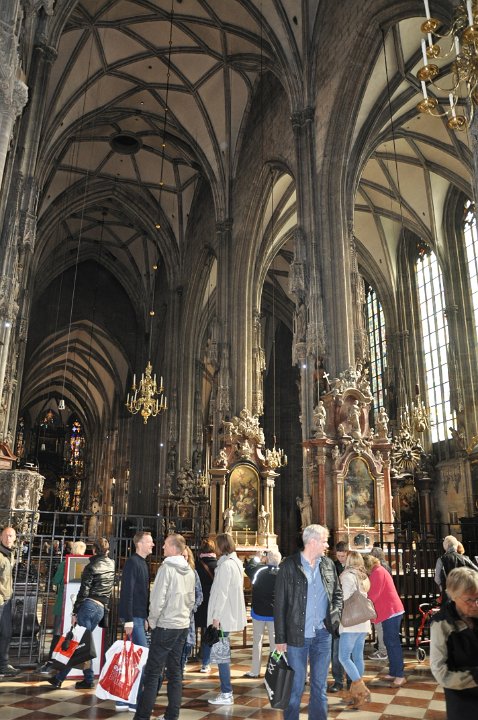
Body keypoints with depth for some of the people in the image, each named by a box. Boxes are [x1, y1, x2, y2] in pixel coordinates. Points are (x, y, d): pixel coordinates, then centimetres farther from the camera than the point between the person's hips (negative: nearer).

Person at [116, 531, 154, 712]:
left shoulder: (142, 563, 15)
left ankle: (125, 699, 20)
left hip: (139, 616, 9)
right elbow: (127, 592, -19)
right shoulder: (132, 562, -14)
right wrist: (128, 620, -21)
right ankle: (133, 700, 3)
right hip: (133, 617, -9)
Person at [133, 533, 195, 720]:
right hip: (183, 626, 7)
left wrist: (152, 621, -4)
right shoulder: (189, 571, 8)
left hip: (165, 626, -7)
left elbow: (158, 599, -17)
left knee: (153, 672, -1)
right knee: (175, 669, 13)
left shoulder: (166, 568, -15)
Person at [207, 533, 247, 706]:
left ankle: (226, 694, 3)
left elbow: (222, 593, -20)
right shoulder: (235, 562, 12)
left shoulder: (226, 565, -17)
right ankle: (226, 691, 23)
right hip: (230, 614, 10)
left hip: (223, 615, -10)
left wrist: (216, 616, -17)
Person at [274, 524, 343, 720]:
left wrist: (335, 614, 0)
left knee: (320, 685, 15)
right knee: (296, 685, 7)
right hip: (297, 634, -4)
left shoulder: (328, 564, 4)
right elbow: (279, 604, -7)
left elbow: (337, 592, 18)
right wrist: (280, 638, -8)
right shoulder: (289, 566, -10)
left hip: (323, 634, 4)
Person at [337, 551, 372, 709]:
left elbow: (344, 600, -13)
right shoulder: (363, 577, 15)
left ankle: (362, 691, -10)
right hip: (363, 623, 8)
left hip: (351, 623, -8)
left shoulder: (347, 576, -10)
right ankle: (357, 692, 14)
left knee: (344, 657, -6)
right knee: (357, 657, 10)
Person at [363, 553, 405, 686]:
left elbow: (373, 594, -18)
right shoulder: (376, 572, 16)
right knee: (389, 641, 12)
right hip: (388, 611, 10)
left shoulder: (378, 572, -14)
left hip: (391, 611, -10)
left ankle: (400, 675, -6)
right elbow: (374, 592, 14)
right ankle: (393, 672, 18)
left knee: (393, 642, -8)